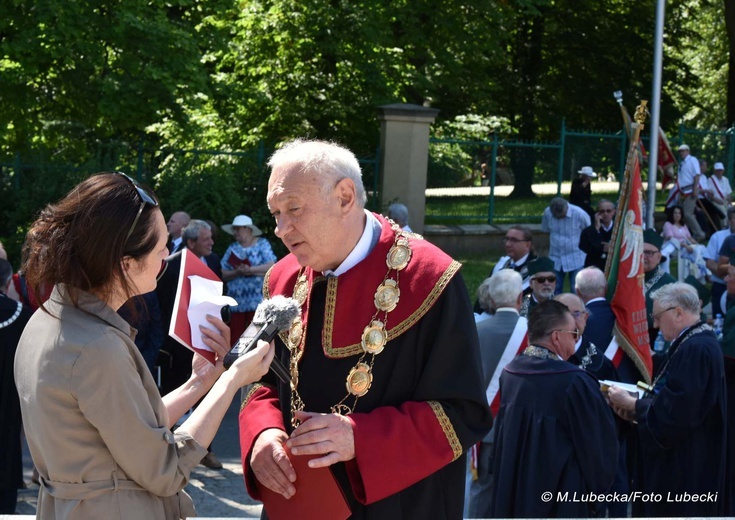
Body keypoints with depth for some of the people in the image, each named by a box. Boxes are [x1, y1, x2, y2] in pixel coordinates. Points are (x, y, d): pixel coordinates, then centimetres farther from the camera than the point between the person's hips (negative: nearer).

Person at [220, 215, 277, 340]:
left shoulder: (262, 244, 4)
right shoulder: (232, 248, 13)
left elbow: (271, 266, -8)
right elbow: (223, 274, 6)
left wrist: (250, 270, -17)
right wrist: (237, 272, -13)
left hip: (257, 301, -4)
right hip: (236, 302, 4)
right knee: (236, 336, 2)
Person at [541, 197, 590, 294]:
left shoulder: (579, 214, -17)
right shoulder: (547, 213, -7)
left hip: (576, 260, -3)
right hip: (555, 259, 3)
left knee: (576, 290, -1)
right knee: (555, 290, 10)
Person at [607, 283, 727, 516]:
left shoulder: (695, 349, -21)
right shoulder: (699, 341, 11)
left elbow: (674, 413, -25)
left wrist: (630, 404, -12)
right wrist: (636, 407, 3)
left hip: (684, 470, -10)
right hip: (687, 461, 10)